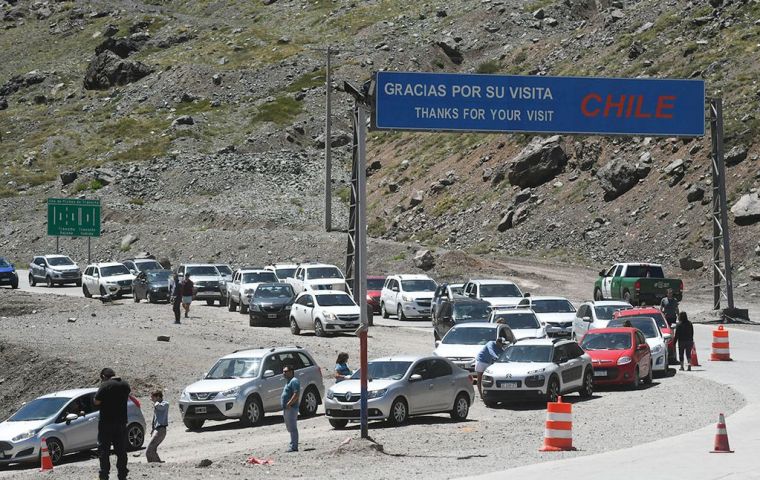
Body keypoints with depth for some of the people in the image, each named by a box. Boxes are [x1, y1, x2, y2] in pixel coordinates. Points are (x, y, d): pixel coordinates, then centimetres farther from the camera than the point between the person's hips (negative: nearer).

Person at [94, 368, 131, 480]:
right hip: (122, 422, 5)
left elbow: (96, 402, -12)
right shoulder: (125, 385, 5)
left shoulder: (105, 385, -13)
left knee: (104, 450, 1)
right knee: (121, 451, 11)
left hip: (106, 423, -5)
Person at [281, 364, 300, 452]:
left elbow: (296, 394, -22)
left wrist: (289, 404, -23)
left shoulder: (294, 381, -11)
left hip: (291, 408, -11)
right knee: (290, 428, 13)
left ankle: (294, 447, -12)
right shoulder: (289, 382, 22)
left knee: (292, 428, -11)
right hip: (287, 409, 11)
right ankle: (293, 446, 17)